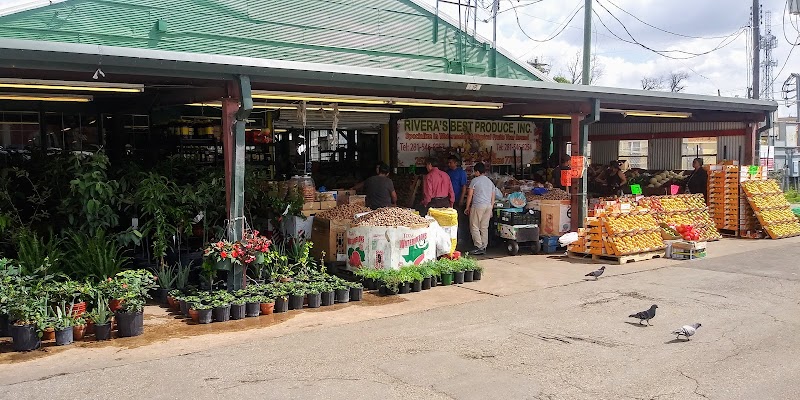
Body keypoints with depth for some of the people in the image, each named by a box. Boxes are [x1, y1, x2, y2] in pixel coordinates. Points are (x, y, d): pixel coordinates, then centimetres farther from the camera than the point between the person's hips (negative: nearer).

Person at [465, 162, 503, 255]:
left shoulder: (475, 180, -4)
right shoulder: (490, 182, 16)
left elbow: (470, 195, -4)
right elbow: (493, 197, 16)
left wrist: (467, 207, 4)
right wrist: (491, 209, 21)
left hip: (478, 206, -6)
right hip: (488, 206, 7)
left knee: (474, 227, -1)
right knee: (484, 227, 10)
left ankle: (479, 247, -8)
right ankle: (484, 248, 10)